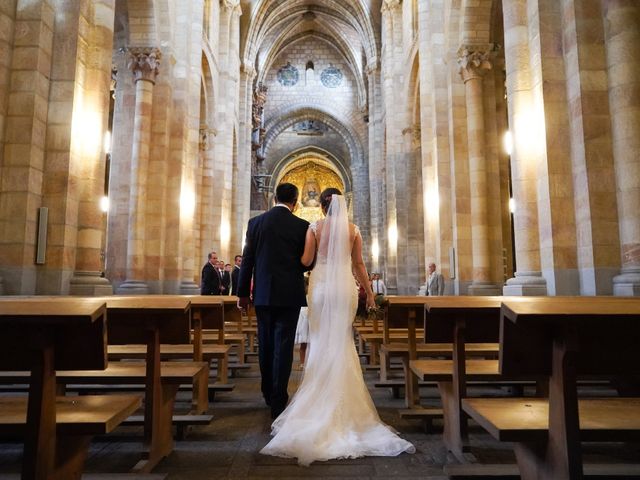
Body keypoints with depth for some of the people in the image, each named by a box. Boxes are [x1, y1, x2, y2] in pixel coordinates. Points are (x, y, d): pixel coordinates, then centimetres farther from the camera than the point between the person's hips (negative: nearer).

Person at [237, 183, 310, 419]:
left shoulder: (255, 222, 1)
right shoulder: (302, 226, -6)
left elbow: (247, 259, 2)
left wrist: (242, 293, 9)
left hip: (262, 294, 3)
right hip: (290, 295, -3)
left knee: (265, 345, 17)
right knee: (283, 347, 2)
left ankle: (268, 393, 31)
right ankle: (278, 401, 6)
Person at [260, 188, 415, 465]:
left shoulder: (315, 228, -2)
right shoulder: (353, 229, 2)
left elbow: (305, 260, -7)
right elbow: (358, 264, 3)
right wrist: (369, 293, 11)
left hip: (321, 286, -1)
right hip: (345, 287, 1)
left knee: (321, 341, 10)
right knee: (342, 343, 10)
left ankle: (320, 398, 16)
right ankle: (341, 400, 16)